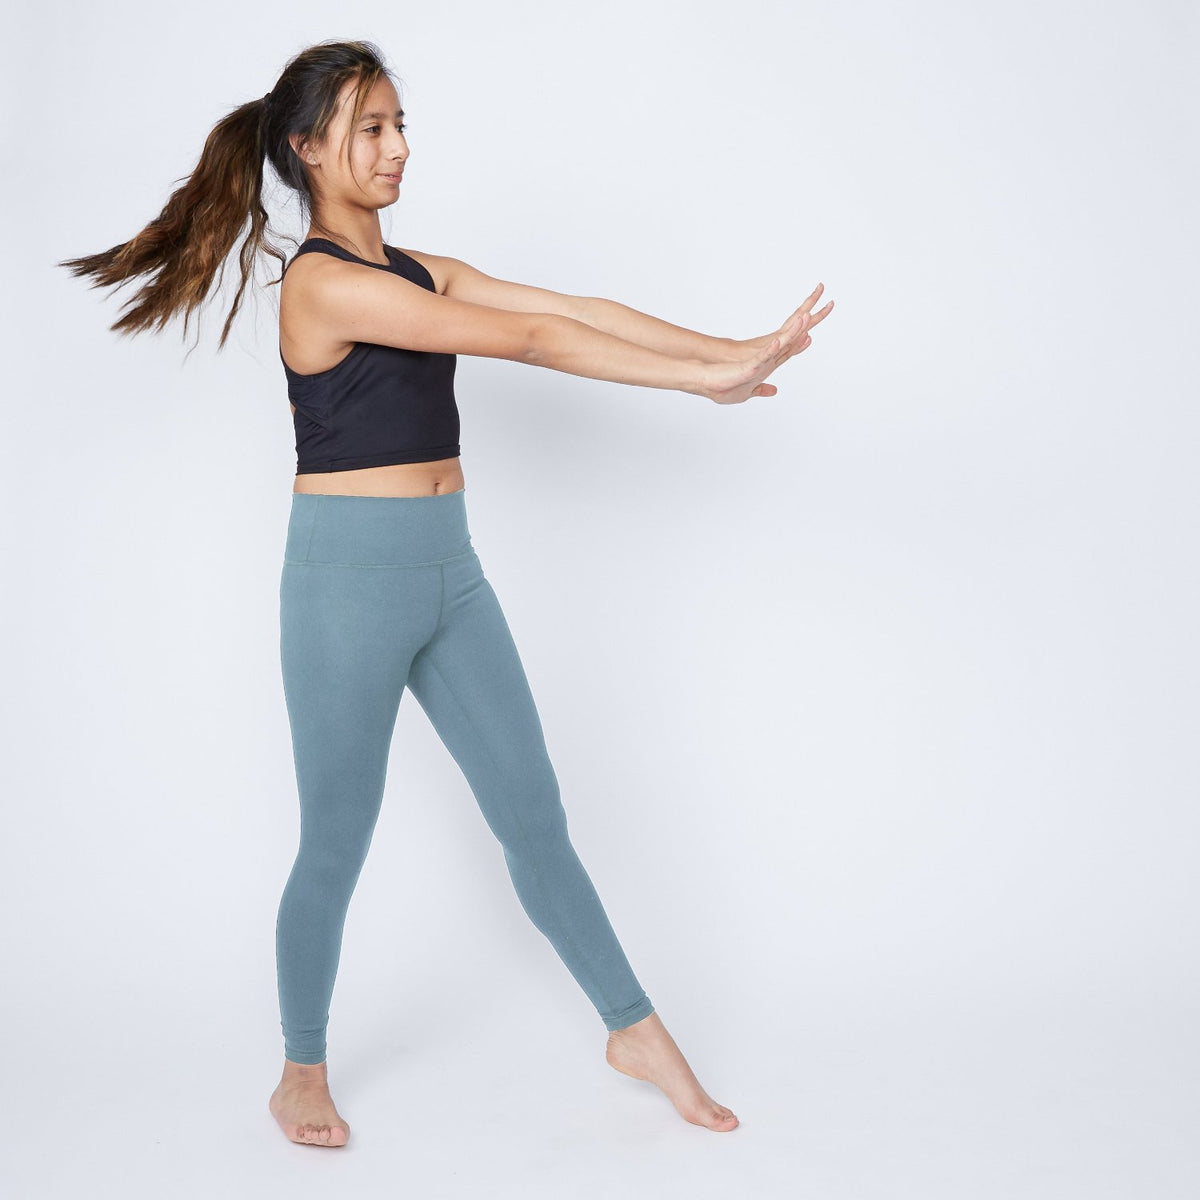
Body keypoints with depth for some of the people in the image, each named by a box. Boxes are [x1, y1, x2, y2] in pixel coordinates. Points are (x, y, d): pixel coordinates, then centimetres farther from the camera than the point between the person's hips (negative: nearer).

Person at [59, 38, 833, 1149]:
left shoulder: (422, 274, 12)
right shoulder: (323, 283, -14)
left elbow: (578, 311, 4)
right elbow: (529, 340, -19)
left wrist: (738, 350, -6)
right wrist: (705, 380, -18)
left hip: (448, 570, 7)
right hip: (349, 575, -7)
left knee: (536, 819, 10)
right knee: (337, 847, 7)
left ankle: (636, 1031, 23)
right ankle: (303, 1070, 29)